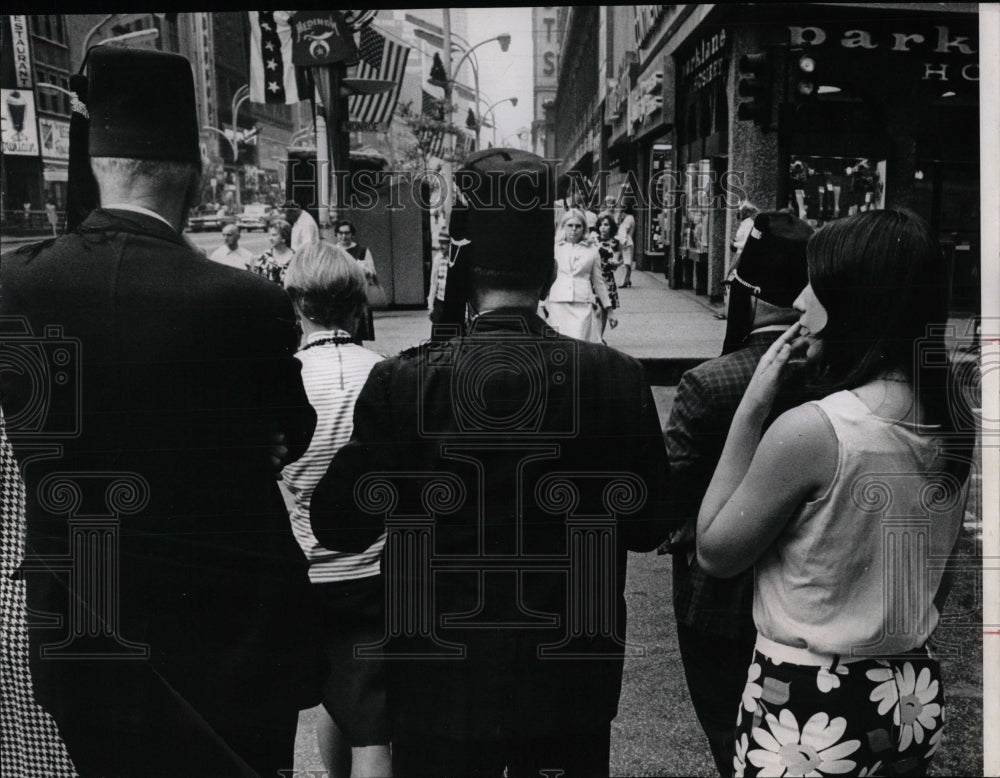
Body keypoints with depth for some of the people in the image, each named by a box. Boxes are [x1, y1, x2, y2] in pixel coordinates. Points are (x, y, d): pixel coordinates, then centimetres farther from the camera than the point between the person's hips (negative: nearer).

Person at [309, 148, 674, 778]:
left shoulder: (401, 384, -16)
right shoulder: (617, 379, -12)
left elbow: (338, 525, -8)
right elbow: (648, 528, -2)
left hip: (441, 689, -1)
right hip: (572, 696, 2)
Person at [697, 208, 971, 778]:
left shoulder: (810, 430, -25)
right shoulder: (951, 427, -2)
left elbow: (714, 552, -12)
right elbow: (938, 584, 9)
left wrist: (752, 408, -13)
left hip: (811, 713, -7)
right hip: (916, 701, 7)